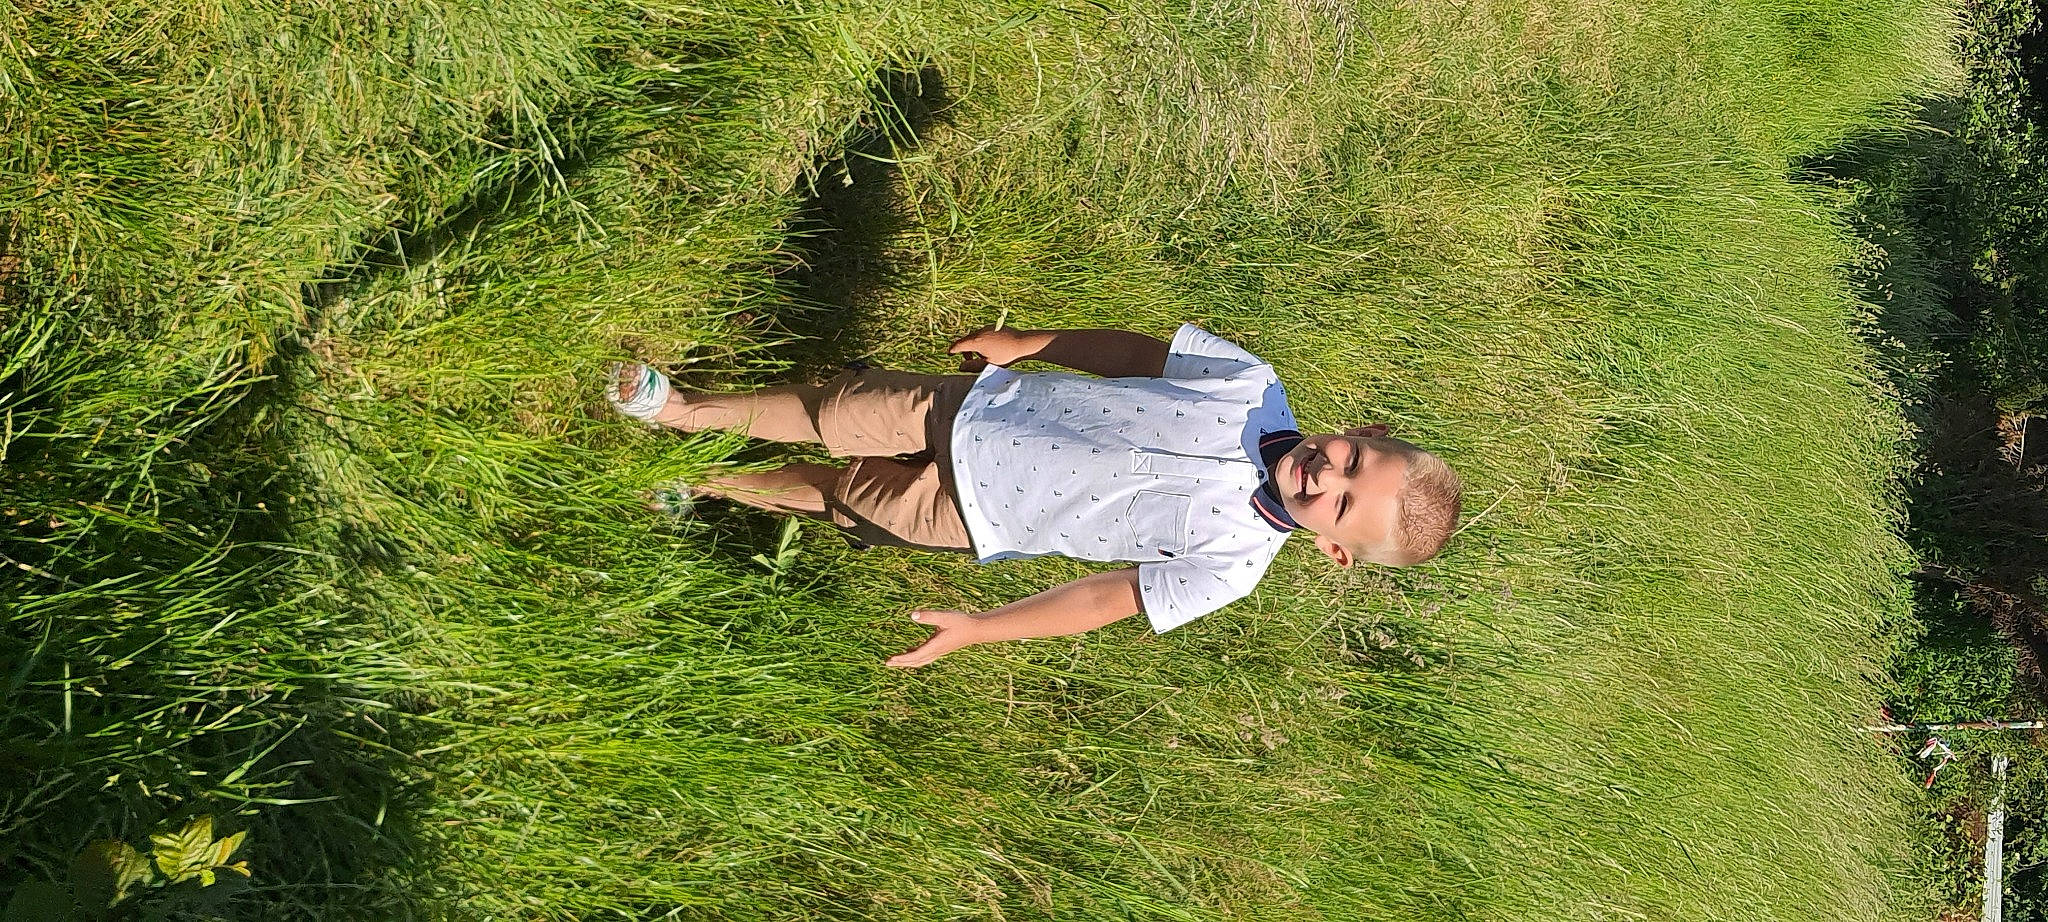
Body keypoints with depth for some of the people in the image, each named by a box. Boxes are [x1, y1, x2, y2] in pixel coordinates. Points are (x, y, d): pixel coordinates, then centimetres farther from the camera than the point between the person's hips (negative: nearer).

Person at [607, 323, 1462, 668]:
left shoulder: (1231, 563, -23)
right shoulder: (1250, 385, -16)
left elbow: (1105, 599, -18)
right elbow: (1135, 352, -2)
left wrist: (977, 628, -19)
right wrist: (1025, 342, 2)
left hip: (968, 512, -2)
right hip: (977, 405, 2)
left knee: (836, 493, 8)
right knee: (833, 411, 4)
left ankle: (702, 487, 35)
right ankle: (683, 408, 30)